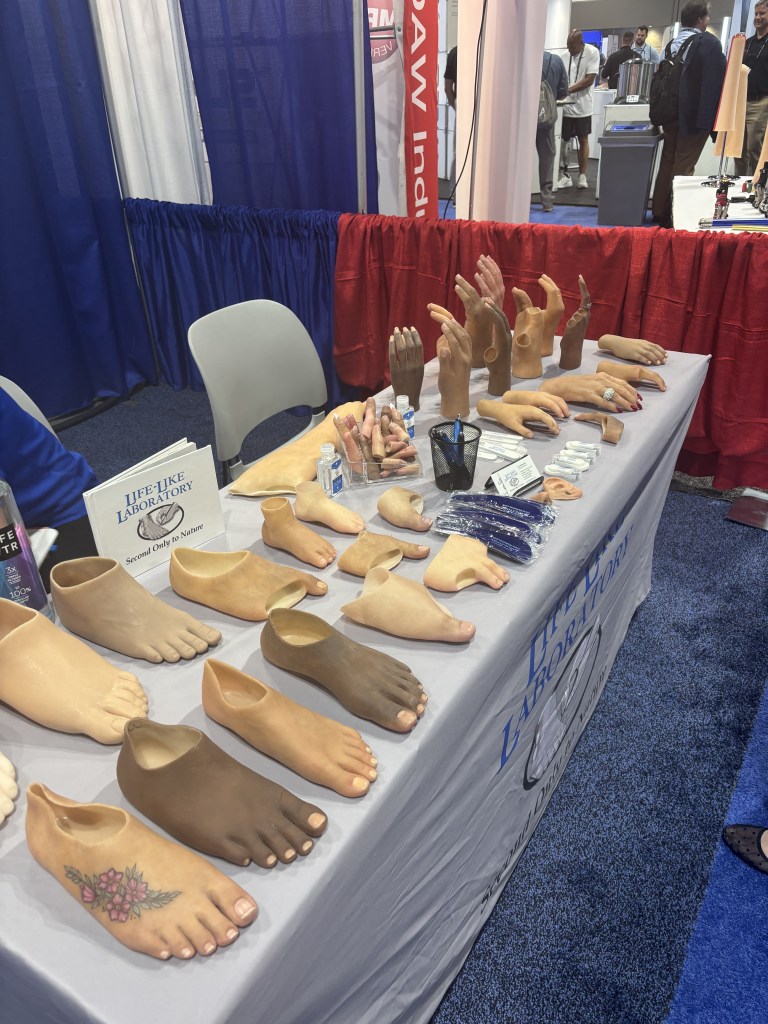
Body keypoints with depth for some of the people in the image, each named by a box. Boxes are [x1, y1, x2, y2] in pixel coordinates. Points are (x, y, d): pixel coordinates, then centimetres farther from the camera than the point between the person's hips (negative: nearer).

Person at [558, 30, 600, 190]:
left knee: (583, 140, 7)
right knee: (562, 141, 3)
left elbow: (589, 80, -14)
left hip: (582, 105, -2)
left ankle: (582, 176, 14)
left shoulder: (592, 53, -8)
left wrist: (568, 90, -22)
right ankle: (565, 175, 12)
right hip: (565, 104, 2)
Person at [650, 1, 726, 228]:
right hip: (695, 114, -6)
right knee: (683, 167, -5)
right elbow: (717, 80, -13)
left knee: (667, 163, 12)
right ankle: (675, 215, -4)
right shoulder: (709, 42, -10)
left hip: (671, 113, 7)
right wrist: (711, 116, -9)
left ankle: (660, 211, 17)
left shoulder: (672, 43, 9)